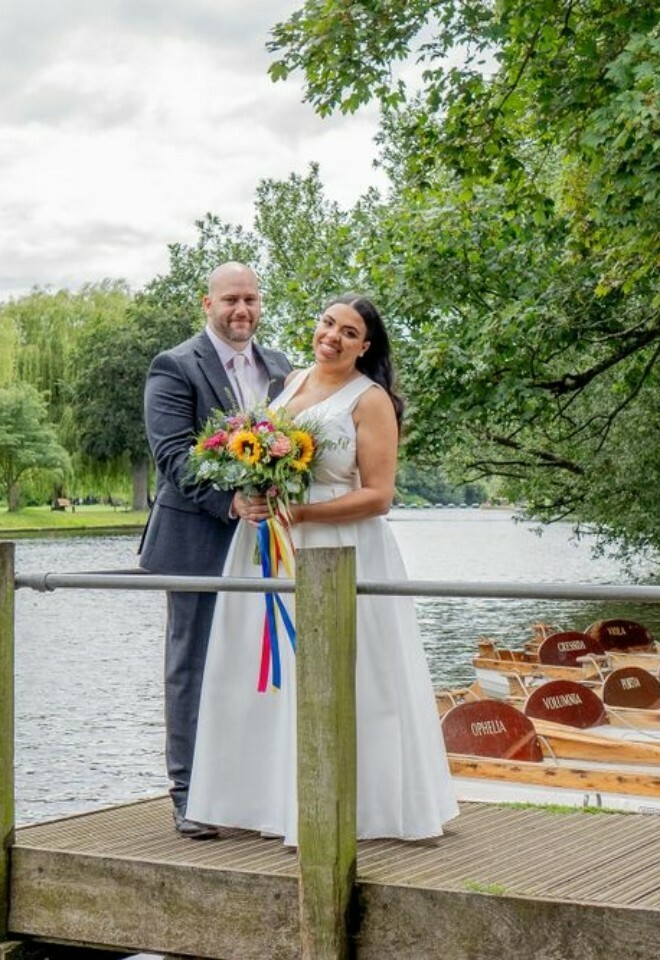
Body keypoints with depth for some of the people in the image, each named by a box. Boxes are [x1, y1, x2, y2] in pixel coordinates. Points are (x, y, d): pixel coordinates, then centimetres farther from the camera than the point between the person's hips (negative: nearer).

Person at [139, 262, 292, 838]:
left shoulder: (282, 370, 14)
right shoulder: (175, 368, -4)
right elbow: (173, 452, -14)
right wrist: (229, 502, -27)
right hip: (199, 541, -5)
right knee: (194, 667, 2)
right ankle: (190, 792, 9)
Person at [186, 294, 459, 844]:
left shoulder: (371, 400, -6)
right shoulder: (291, 381, 13)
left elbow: (378, 496, -11)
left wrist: (300, 513, -19)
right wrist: (247, 499, 3)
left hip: (339, 555, -7)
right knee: (272, 673, 9)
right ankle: (278, 799, 19)